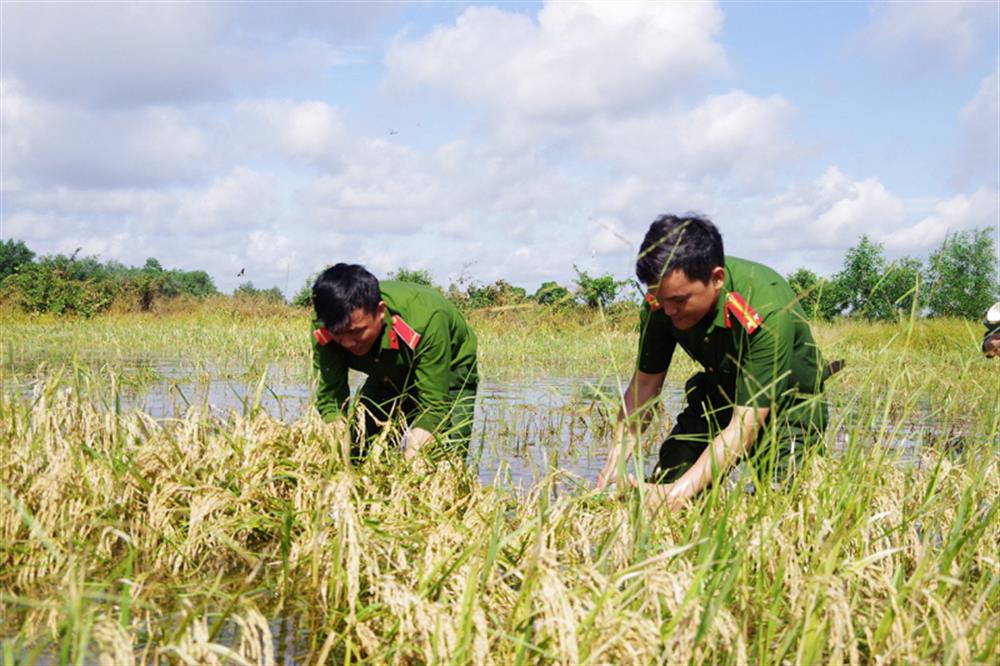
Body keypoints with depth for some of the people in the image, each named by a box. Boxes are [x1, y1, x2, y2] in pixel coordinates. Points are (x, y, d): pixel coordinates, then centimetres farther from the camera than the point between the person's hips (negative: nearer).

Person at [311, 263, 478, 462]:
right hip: (386, 379, 4)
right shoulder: (323, 331, -30)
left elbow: (433, 408, -39)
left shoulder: (425, 319, -41)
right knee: (355, 459, -4)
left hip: (447, 373, -4)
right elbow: (330, 398, -29)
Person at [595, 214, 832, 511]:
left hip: (788, 408, -4)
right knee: (663, 483, -9)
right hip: (719, 396, 5)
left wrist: (679, 492, -50)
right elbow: (644, 384, -10)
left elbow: (746, 424, -39)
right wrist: (612, 467, -23)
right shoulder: (662, 300, -21)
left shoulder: (767, 311, -38)